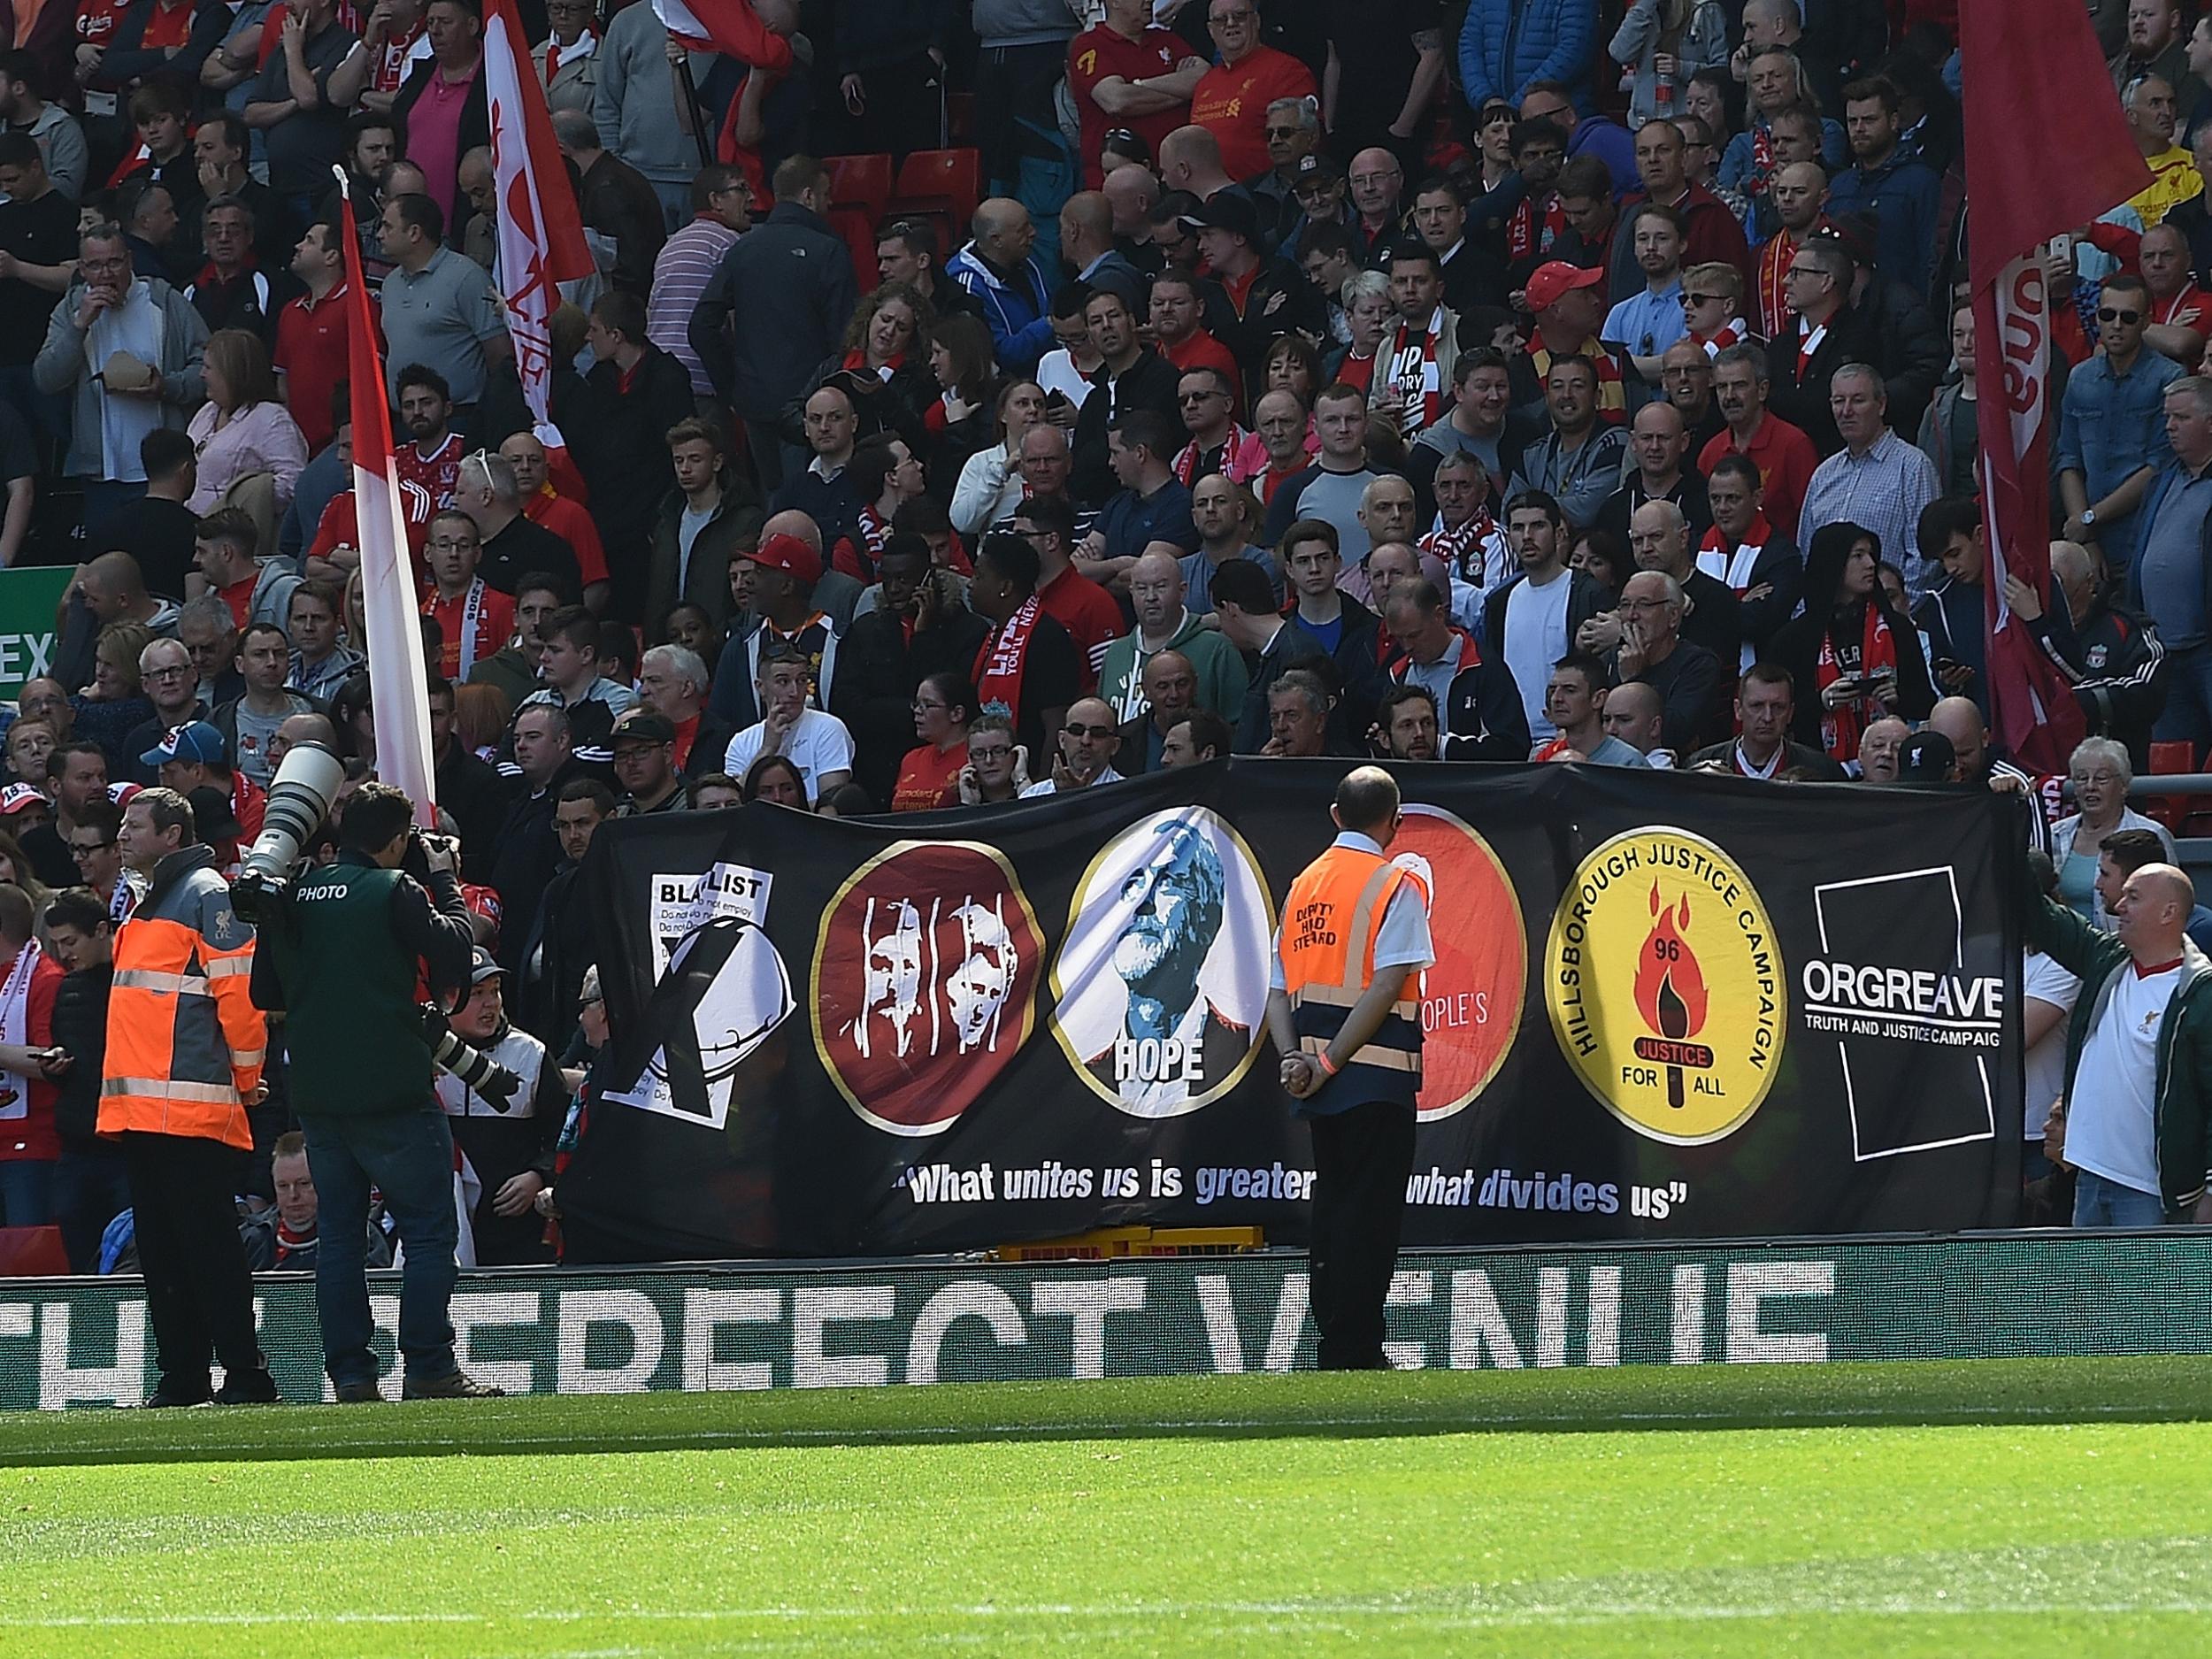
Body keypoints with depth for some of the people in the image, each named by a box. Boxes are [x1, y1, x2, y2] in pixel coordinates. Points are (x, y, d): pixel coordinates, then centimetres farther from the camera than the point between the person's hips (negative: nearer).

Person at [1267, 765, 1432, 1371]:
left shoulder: (1302, 886, 13)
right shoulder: (1395, 884, -7)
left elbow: (1278, 989, 7)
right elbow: (1387, 984, -17)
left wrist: (1295, 1056, -4)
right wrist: (1331, 1062, -15)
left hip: (1312, 1074, 7)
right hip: (1377, 1072, -7)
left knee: (1333, 1206, 13)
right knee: (1370, 1208, -5)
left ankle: (1335, 1342, 15)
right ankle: (1353, 1351, -8)